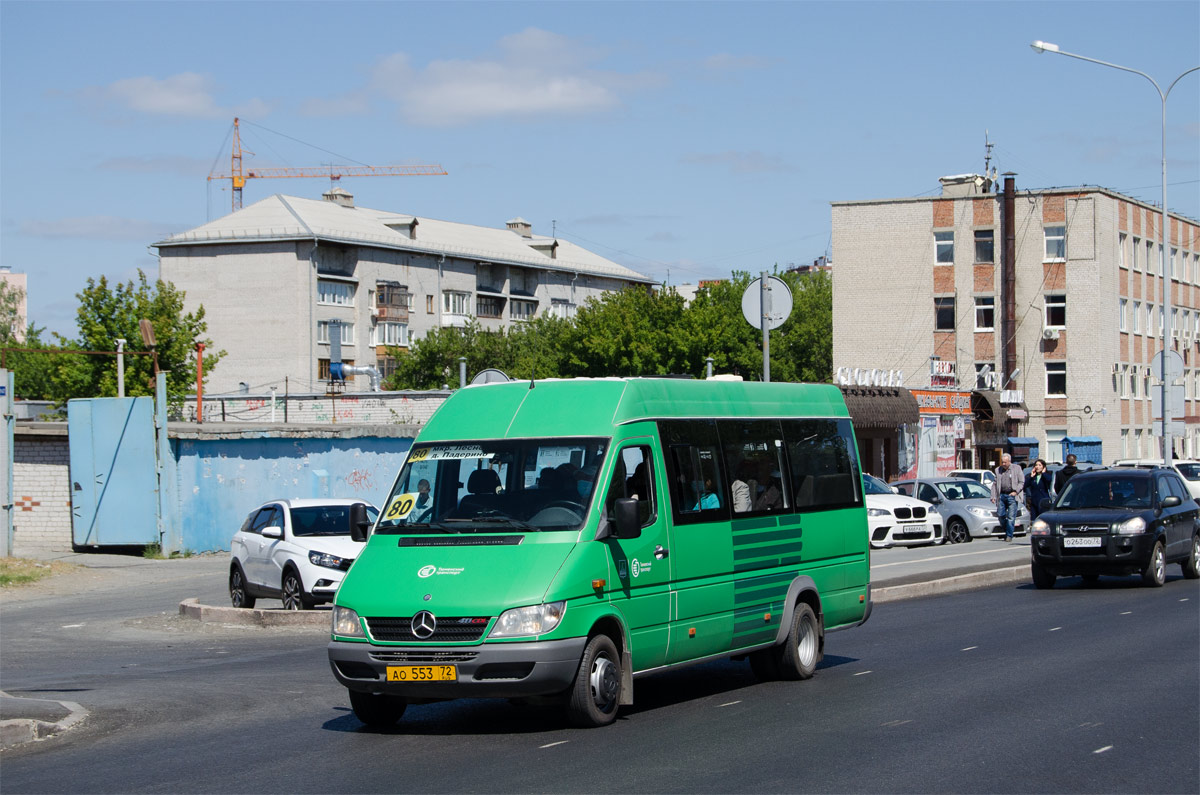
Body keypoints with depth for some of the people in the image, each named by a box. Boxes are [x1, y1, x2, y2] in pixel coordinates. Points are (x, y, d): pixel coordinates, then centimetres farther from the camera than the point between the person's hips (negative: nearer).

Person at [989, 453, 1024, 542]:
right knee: (1000, 515, -2)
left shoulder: (1017, 468, 5)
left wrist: (1016, 491, -9)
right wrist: (993, 496, 3)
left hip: (1012, 495, -4)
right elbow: (994, 484, 14)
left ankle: (1009, 536, -1)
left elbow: (1022, 482, 3)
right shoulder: (998, 470, 14)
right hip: (1001, 495, 4)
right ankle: (1006, 532, 18)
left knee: (1011, 517, -6)